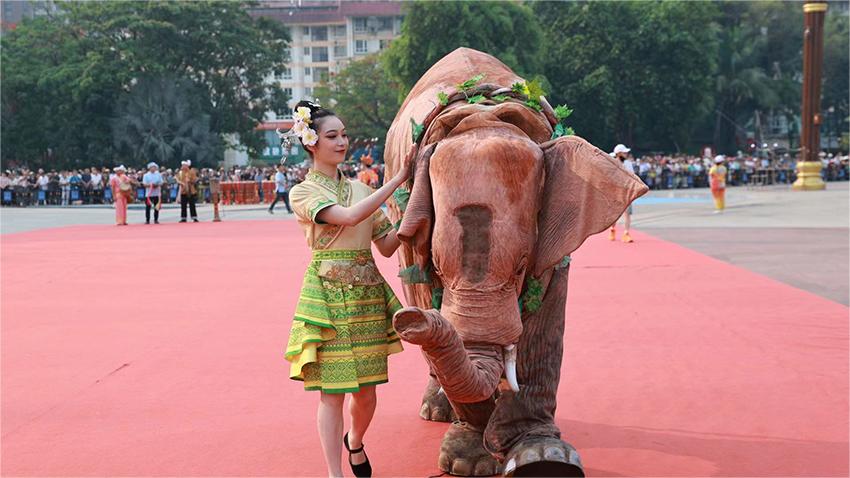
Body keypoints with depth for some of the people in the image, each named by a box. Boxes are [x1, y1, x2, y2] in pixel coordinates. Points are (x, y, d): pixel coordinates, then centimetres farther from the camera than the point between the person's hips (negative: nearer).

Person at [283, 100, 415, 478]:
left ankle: (355, 442, 39)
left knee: (367, 390, 10)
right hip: (329, 296, -5)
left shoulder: (360, 189, 13)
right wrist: (397, 180, -19)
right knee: (332, 391, -4)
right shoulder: (303, 193, -4)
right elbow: (350, 217, -21)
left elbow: (387, 246, 10)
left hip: (368, 295, 5)